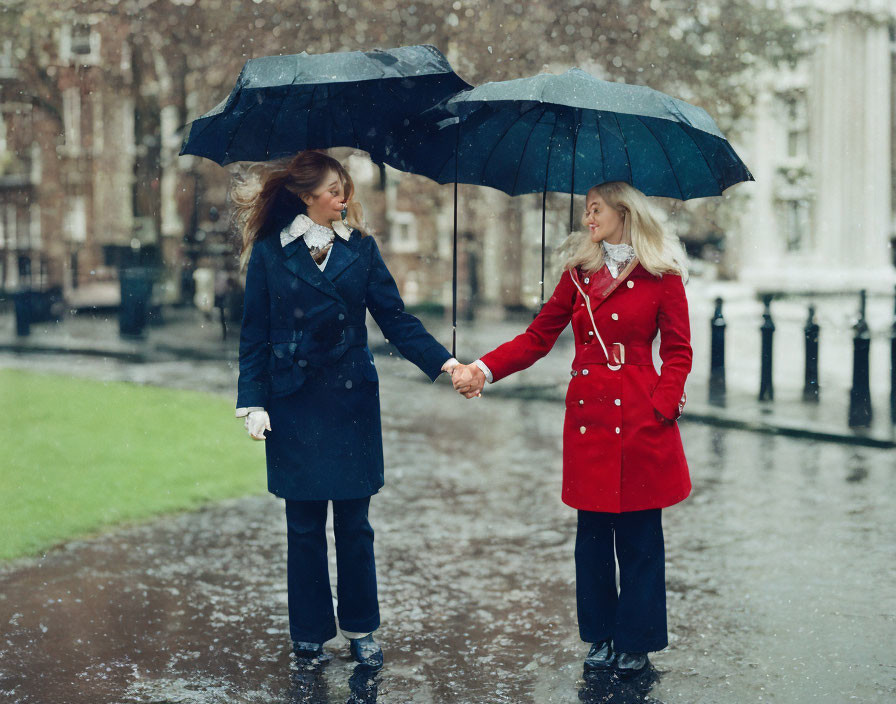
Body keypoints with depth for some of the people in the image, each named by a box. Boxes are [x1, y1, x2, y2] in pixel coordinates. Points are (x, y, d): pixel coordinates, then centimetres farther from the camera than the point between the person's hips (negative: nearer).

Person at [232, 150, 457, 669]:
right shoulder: (270, 252, 1)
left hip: (351, 402, 1)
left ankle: (361, 630, 18)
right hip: (294, 405, -1)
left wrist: (441, 360, -10)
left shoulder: (360, 249, 6)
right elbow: (255, 335, 1)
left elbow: (395, 318, 3)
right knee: (305, 525, 5)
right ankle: (310, 633, 19)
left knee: (354, 523, 5)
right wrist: (253, 402, -6)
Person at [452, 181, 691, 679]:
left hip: (640, 419, -4)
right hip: (588, 415, 4)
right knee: (593, 531, 8)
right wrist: (483, 371, -1)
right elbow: (538, 338, 9)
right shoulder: (579, 273, 11)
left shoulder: (662, 275, 0)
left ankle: (636, 641, 16)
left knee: (639, 533, 2)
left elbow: (678, 352, 0)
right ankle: (601, 636, 22)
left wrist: (661, 408, -12)